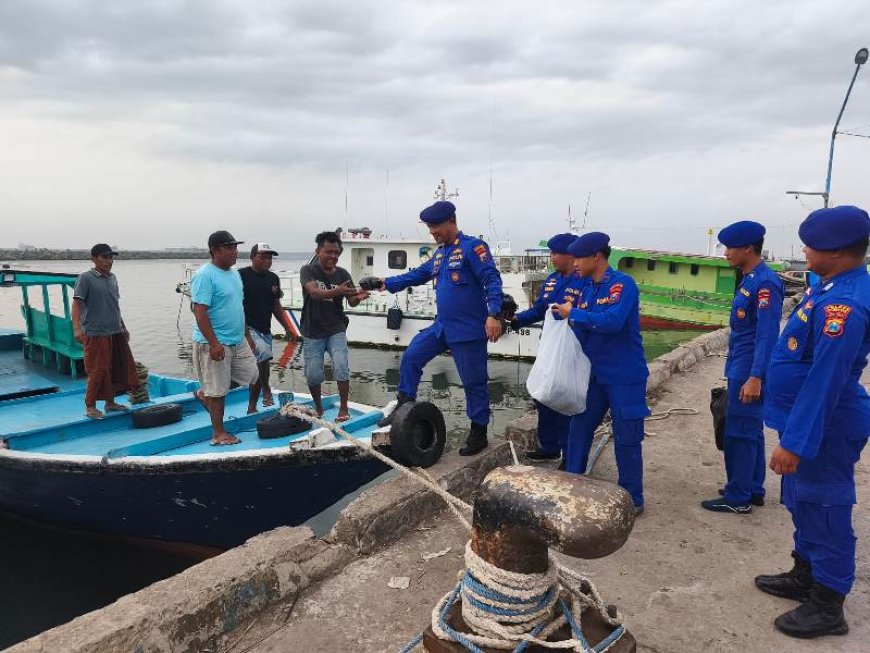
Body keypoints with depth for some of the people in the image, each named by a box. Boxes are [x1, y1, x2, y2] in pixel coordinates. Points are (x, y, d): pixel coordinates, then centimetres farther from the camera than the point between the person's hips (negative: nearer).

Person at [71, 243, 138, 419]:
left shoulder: (112, 278, 13)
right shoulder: (86, 278, -7)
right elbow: (77, 303, -14)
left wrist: (123, 327, 24)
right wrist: (77, 328, -26)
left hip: (116, 333, 7)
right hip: (96, 334, -7)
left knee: (119, 368, 10)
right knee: (98, 371, -4)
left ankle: (110, 402, 25)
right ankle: (90, 406, 11)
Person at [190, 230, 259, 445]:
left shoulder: (234, 274, 13)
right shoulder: (205, 276, -15)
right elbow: (200, 311, -21)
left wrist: (247, 335, 20)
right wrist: (213, 343, -25)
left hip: (238, 341, 9)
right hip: (214, 344, -9)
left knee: (251, 375, 14)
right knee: (218, 391, 1)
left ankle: (205, 393, 31)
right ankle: (218, 433, 16)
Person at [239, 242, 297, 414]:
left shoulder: (273, 278, 12)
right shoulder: (241, 275, -7)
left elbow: (277, 306, 19)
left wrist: (287, 328, 15)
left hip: (265, 330, 7)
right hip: (247, 328, -6)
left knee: (258, 369, 10)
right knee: (264, 353, -30)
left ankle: (251, 408, 21)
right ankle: (267, 390, -11)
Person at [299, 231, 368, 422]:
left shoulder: (343, 274, 1)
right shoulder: (308, 270, -6)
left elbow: (351, 302, -5)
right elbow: (315, 293, -25)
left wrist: (358, 297, -29)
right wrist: (337, 291, -43)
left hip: (336, 329, 1)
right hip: (312, 332, -1)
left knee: (341, 367, -16)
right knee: (313, 375, 4)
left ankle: (343, 409, -1)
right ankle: (318, 408, 29)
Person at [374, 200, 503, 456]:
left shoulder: (472, 246, -10)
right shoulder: (440, 253, 14)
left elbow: (492, 279, -18)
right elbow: (418, 274, 24)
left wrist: (493, 315, -28)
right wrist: (388, 283, 19)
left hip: (468, 329, -8)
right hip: (442, 326, 8)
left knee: (473, 382, 1)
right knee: (411, 358, 8)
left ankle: (479, 433, 15)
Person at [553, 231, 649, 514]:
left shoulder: (623, 284, -16)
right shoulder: (587, 289, 7)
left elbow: (613, 321, -31)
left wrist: (573, 313, -22)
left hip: (624, 377, -7)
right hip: (594, 374, 8)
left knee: (626, 439, 3)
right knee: (579, 429, 13)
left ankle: (632, 499, 19)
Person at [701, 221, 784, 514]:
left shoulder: (765, 282, -18)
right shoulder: (749, 279, 11)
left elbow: (767, 334, -22)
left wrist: (755, 378, -25)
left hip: (749, 373, -10)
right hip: (741, 369, 10)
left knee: (739, 434, -1)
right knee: (750, 431, 16)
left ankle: (738, 498, 9)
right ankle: (753, 490, 28)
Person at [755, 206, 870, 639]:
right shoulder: (832, 285, 6)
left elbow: (824, 381, -28)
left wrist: (795, 442, -25)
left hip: (823, 429, -10)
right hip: (806, 419, 10)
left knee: (823, 510, 5)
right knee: (802, 503, 22)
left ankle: (828, 606, 22)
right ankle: (805, 576, 40)